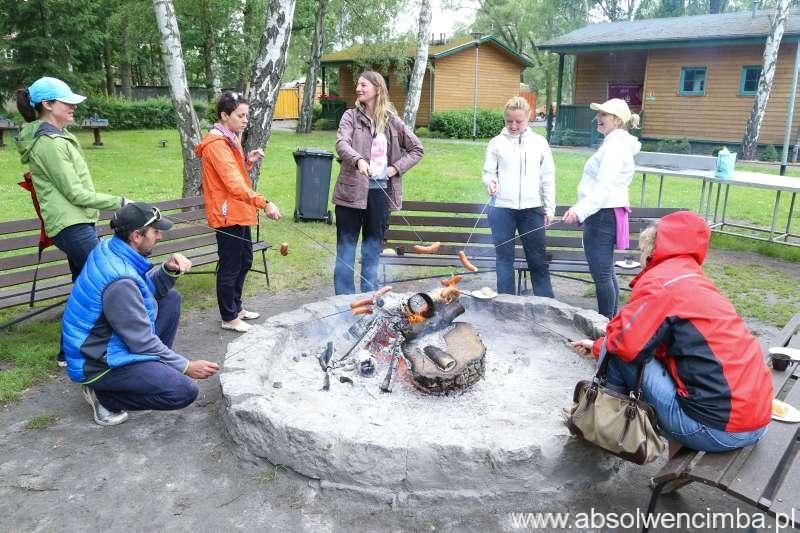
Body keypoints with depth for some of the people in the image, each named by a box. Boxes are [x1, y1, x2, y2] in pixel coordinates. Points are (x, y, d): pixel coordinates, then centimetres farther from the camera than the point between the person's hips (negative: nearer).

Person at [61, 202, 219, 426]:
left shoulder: (109, 249, -3)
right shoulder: (119, 281, -30)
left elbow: (152, 290, 9)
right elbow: (143, 342, -24)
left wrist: (169, 270, -12)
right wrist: (186, 367, -14)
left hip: (109, 341, 10)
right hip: (98, 363, -10)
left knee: (171, 298, 9)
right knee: (184, 391, -20)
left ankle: (155, 367, 15)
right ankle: (104, 395, -2)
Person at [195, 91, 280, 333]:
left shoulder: (231, 139, 13)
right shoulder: (216, 144, -19)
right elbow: (234, 184, -29)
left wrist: (248, 161, 2)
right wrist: (264, 203, -37)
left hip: (239, 212, 10)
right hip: (227, 214, -10)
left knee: (245, 261, 19)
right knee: (230, 266, 1)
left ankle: (236, 306, 35)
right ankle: (229, 318, 15)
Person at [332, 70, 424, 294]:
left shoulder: (392, 121, 6)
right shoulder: (351, 116, 0)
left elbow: (417, 149, 13)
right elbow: (341, 143, -18)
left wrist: (396, 168, -1)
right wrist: (358, 160, -37)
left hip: (380, 191, 2)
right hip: (352, 190, -1)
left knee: (373, 247, 10)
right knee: (346, 246, 4)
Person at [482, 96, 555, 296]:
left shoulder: (539, 142, 7)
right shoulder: (497, 143, 4)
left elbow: (548, 177, 9)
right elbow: (488, 172, 6)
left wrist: (550, 208, 7)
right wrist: (490, 182, -17)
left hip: (532, 208, 1)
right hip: (502, 208, 0)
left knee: (538, 258, 6)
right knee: (504, 257, 5)